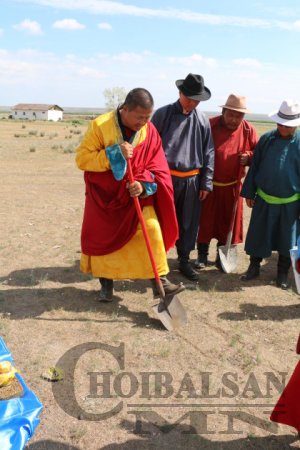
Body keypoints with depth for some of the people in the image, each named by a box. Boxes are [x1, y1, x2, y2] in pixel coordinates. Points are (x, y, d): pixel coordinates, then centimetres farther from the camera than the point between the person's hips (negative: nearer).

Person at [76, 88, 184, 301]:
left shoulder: (150, 131, -6)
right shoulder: (100, 125, -14)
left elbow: (158, 168, -3)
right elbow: (82, 159, -15)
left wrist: (144, 185, -23)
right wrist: (114, 154, -26)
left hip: (138, 196, 2)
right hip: (105, 197, -1)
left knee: (153, 234, -8)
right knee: (104, 238, 8)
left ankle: (160, 280, 5)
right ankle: (107, 283, 27)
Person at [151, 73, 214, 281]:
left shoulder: (202, 120, 5)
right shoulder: (163, 114, -3)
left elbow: (208, 153, 8)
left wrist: (206, 183, 5)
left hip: (191, 180, 3)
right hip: (165, 178, -3)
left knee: (188, 222, 11)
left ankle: (184, 260, 28)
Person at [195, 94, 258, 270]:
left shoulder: (248, 130, -4)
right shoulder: (209, 125, -12)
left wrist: (249, 157, -16)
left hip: (232, 186, 2)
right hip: (209, 183, -2)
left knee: (227, 221, 11)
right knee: (205, 219, 6)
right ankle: (202, 254, 21)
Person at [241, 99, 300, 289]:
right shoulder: (266, 139, -2)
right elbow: (254, 167, 5)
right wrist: (249, 193, 5)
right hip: (264, 200, 2)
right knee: (257, 236, 10)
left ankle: (283, 273, 28)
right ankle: (254, 267, 29)